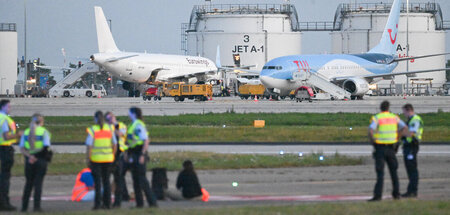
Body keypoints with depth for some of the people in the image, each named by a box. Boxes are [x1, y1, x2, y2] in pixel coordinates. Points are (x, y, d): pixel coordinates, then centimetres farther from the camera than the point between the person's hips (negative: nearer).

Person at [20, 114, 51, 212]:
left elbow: (22, 148, -2)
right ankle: (36, 206, -6)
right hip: (41, 160, -3)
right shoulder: (44, 132, -4)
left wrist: (29, 156, -12)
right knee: (38, 183, 0)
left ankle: (24, 206, 10)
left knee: (28, 183, 12)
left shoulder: (26, 132, 8)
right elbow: (46, 147, -15)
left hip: (29, 161, 3)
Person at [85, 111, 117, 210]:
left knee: (97, 181, -1)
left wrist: (88, 159, -5)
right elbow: (114, 145, 5)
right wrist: (112, 157, 15)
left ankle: (98, 203, -6)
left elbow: (89, 146, -11)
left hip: (96, 158, -3)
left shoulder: (92, 130, -8)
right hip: (108, 159, 3)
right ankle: (107, 203, 10)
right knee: (106, 181, 10)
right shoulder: (109, 129, 4)